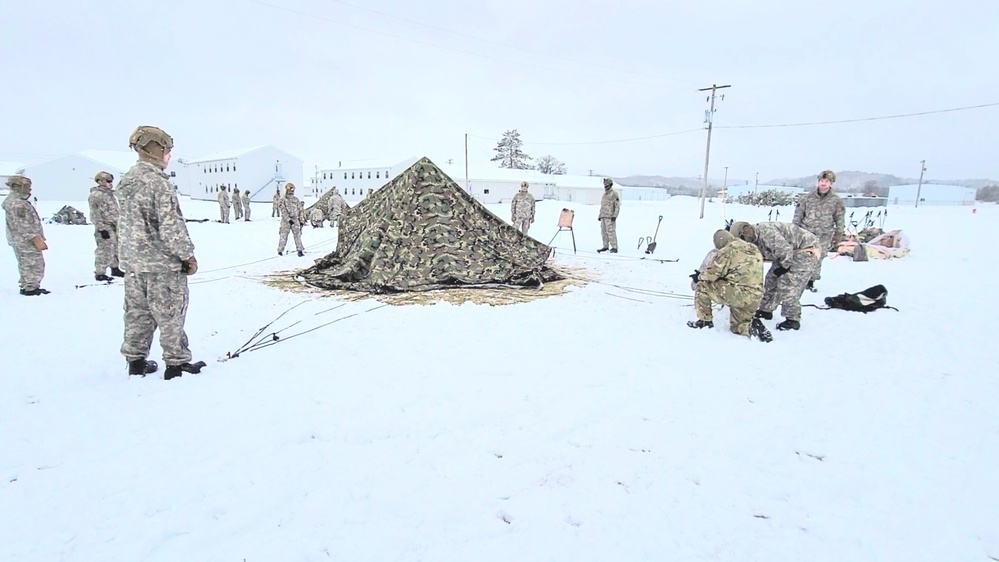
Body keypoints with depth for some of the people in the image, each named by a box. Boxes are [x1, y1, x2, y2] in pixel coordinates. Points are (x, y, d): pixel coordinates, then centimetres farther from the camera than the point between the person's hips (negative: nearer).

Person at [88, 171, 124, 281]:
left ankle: (115, 269, 30)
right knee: (105, 249, -9)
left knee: (116, 248, 17)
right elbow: (95, 214, -16)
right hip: (105, 227, -9)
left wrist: (119, 224, 24)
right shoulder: (95, 195, -11)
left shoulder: (109, 193, 17)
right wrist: (101, 228, -21)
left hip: (114, 226, 9)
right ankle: (100, 273, -4)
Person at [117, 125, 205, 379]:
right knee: (170, 313, 1)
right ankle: (176, 363, 9)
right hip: (161, 262, -8)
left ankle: (136, 361, 25)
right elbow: (171, 225, -18)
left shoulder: (125, 181, 9)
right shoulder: (157, 182, -17)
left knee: (137, 312, 15)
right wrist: (188, 254, -11)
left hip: (131, 260, 8)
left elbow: (128, 221, 16)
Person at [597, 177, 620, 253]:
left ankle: (614, 248, -9)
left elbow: (617, 206, -10)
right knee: (604, 232, 9)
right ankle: (605, 246, 18)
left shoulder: (614, 194, -6)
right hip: (603, 216, 8)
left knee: (611, 232, -12)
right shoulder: (604, 194, 20)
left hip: (610, 217, -8)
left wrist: (615, 215, -18)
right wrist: (599, 215, 22)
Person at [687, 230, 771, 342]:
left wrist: (700, 276, 13)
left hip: (737, 295, -8)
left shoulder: (727, 251, -8)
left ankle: (705, 321, 12)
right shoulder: (754, 250, 16)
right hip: (754, 300, 8)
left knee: (702, 285, 8)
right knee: (737, 328, 28)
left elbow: (711, 273, -8)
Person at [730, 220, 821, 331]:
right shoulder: (756, 239, 3)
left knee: (787, 285, -15)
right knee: (772, 279, 11)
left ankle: (793, 319, -4)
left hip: (806, 251, -10)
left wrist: (784, 267, -18)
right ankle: (766, 311, 23)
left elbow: (786, 251, -34)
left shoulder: (766, 232, -28)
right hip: (793, 253, 10)